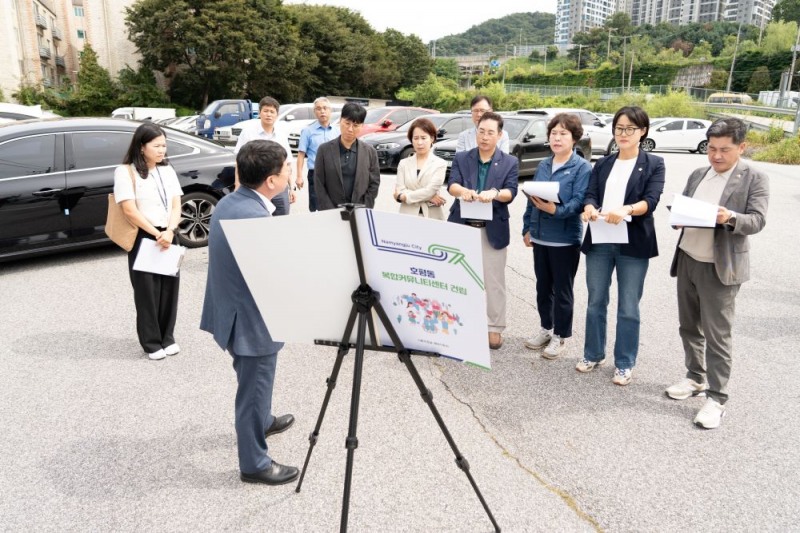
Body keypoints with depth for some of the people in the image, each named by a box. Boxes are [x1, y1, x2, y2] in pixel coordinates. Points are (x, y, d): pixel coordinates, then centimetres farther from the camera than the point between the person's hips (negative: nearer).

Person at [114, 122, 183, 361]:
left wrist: (169, 231, -13)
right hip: (142, 238, -5)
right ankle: (151, 342, 15)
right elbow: (130, 210, -14)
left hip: (168, 237, 5)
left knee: (169, 287, 9)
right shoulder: (126, 172, -8)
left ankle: (167, 337, 23)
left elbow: (176, 205, 4)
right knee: (147, 290, 2)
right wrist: (156, 234, -16)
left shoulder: (167, 170, 9)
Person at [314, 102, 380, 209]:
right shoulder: (324, 150, 1)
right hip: (331, 213, -1)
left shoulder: (370, 151, 4)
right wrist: (330, 212, -10)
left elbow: (374, 183, 3)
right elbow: (319, 184, -1)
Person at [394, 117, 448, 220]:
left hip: (432, 216, -2)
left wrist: (405, 196, -3)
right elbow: (399, 192, -2)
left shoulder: (440, 164, 2)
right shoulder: (404, 163, 9)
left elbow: (430, 191, -9)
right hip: (407, 216, 2)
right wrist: (428, 198, -11)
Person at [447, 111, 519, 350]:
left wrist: (494, 193, -32)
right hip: (462, 226, 2)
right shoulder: (461, 158, 6)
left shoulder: (510, 162, 2)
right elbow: (451, 184, -9)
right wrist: (463, 190, -33)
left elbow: (511, 192, -10)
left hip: (493, 229, -1)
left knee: (494, 280, 5)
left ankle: (494, 327, 16)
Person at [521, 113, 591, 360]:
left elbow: (579, 202, -18)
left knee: (562, 289, 7)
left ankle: (560, 336, 21)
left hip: (565, 239, -6)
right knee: (543, 287, 15)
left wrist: (555, 210, -33)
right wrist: (527, 228, 10)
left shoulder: (582, 167, -8)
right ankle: (545, 329, 32)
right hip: (540, 236, 6)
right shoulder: (543, 165, 10)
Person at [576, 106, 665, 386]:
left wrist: (626, 210, -33)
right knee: (596, 302, 12)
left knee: (628, 308, 4)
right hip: (599, 241, 4)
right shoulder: (602, 164, 13)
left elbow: (651, 200, -12)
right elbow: (590, 194, 1)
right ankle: (593, 354, 28)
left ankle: (624, 363, 17)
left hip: (633, 244, -3)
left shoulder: (654, 164, 2)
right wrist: (589, 208, -24)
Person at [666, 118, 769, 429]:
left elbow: (757, 220, -13)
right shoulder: (698, 175, 12)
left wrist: (730, 218, -33)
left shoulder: (755, 179, -4)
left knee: (717, 335, -2)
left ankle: (717, 399, 6)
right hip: (687, 260, 6)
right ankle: (695, 378, 32)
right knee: (689, 327, 16)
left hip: (720, 268, -6)